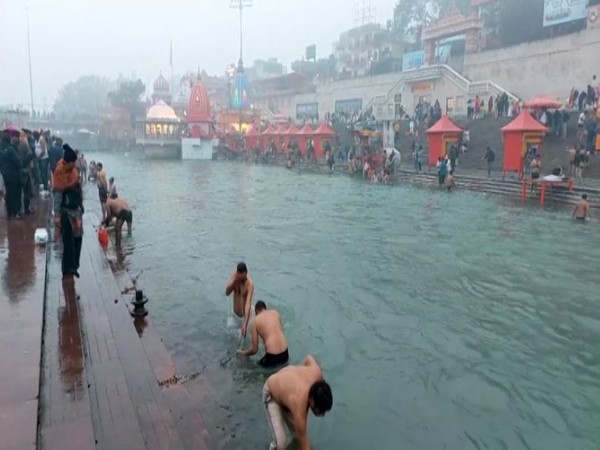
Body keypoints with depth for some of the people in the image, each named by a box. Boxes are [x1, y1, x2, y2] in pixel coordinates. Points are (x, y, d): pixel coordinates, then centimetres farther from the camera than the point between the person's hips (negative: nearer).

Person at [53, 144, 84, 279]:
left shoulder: (74, 170, 4)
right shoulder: (60, 174, -18)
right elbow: (57, 196, -17)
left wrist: (81, 206, 18)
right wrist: (57, 215, -17)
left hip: (76, 210, 7)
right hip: (66, 212, -7)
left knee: (78, 238, 11)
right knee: (68, 242, -3)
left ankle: (73, 266, 24)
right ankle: (67, 270, 5)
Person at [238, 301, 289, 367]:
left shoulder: (255, 320, 2)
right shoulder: (275, 312, 11)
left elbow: (254, 349, 5)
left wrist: (243, 353, 24)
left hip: (272, 357, -4)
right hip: (285, 354, 4)